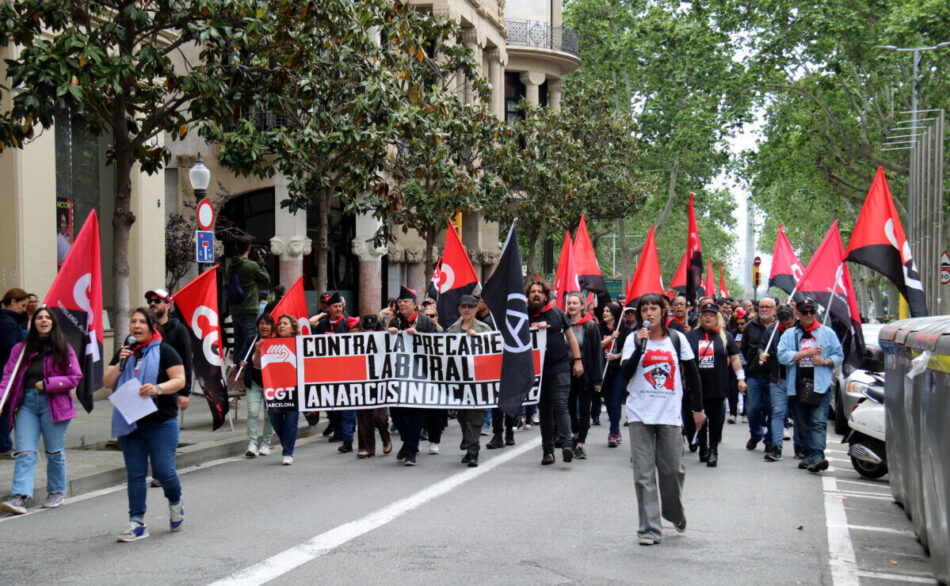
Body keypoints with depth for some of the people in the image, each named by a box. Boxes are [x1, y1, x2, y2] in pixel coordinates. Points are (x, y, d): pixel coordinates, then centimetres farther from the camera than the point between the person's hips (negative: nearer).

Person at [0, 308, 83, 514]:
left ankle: (56, 492, 23)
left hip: (53, 403, -1)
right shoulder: (21, 349, 9)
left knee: (54, 451, 7)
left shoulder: (63, 349, 4)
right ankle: (20, 497, -16)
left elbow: (75, 377, 0)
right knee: (25, 452, -9)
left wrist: (47, 384, -10)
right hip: (26, 403, 1)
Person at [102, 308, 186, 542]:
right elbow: (107, 382, 9)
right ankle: (137, 524, 6)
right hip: (130, 424, 5)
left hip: (161, 422, -4)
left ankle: (176, 503, 24)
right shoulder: (124, 353, 14)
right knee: (135, 474, 3)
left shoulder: (164, 351, -2)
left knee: (164, 471, -8)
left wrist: (158, 388, -24)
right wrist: (120, 364, -7)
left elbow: (180, 380, -8)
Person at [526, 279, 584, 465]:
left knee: (560, 406, -14)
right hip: (537, 371, 2)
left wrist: (577, 360, 5)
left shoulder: (556, 313, 5)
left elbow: (570, 336, 10)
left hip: (560, 368, -2)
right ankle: (547, 450, 12)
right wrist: (535, 328, -18)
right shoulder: (525, 316, 6)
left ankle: (566, 443, -21)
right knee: (544, 410, 7)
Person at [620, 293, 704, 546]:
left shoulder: (677, 339, 6)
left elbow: (692, 373, 12)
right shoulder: (633, 340, 4)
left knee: (673, 469, 2)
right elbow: (625, 373, -8)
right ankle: (649, 529, 0)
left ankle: (675, 512, 30)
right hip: (640, 414, 0)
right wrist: (640, 346, -17)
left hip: (670, 414, 0)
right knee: (644, 474, -3)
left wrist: (697, 408, 11)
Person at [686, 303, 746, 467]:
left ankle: (713, 450, 5)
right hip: (697, 386, 1)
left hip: (718, 386, -1)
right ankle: (703, 447, 18)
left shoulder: (725, 336, 7)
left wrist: (741, 378, 3)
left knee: (716, 418, -1)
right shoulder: (691, 336, 8)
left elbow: (734, 358, 9)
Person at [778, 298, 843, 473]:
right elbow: (782, 355, -3)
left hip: (820, 386, -2)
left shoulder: (827, 333, 12)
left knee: (818, 422, -15)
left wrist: (825, 361, -8)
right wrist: (806, 353, -10)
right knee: (803, 424, 8)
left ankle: (817, 456, -24)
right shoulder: (789, 334, 12)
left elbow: (839, 356, 12)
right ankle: (809, 455, 18)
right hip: (797, 387, 2)